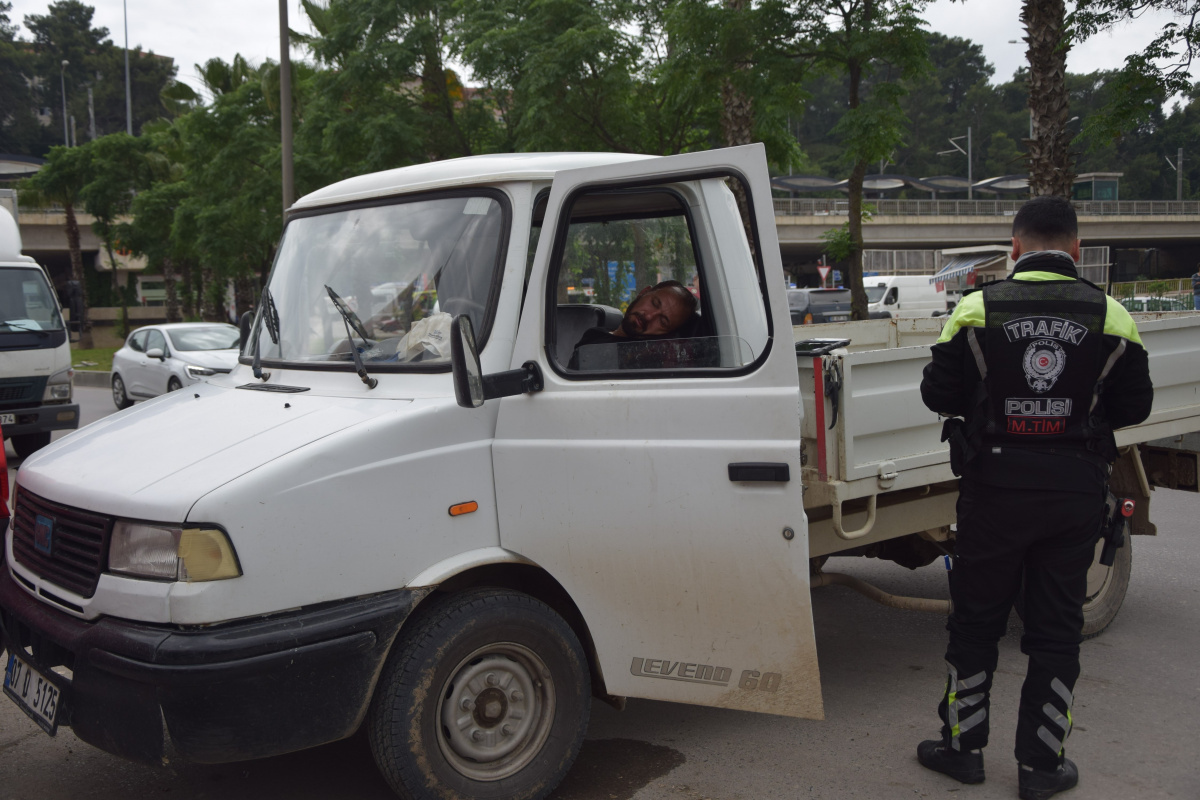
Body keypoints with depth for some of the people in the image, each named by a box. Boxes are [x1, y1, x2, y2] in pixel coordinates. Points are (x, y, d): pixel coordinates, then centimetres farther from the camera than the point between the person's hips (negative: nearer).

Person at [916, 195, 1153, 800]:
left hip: (995, 485, -1)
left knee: (976, 619, 13)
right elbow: (1134, 406, 3)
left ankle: (963, 745, 23)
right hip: (1076, 490, 1)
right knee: (1056, 630, 11)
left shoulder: (978, 309, -7)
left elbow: (938, 394, -5)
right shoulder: (1110, 316, -3)